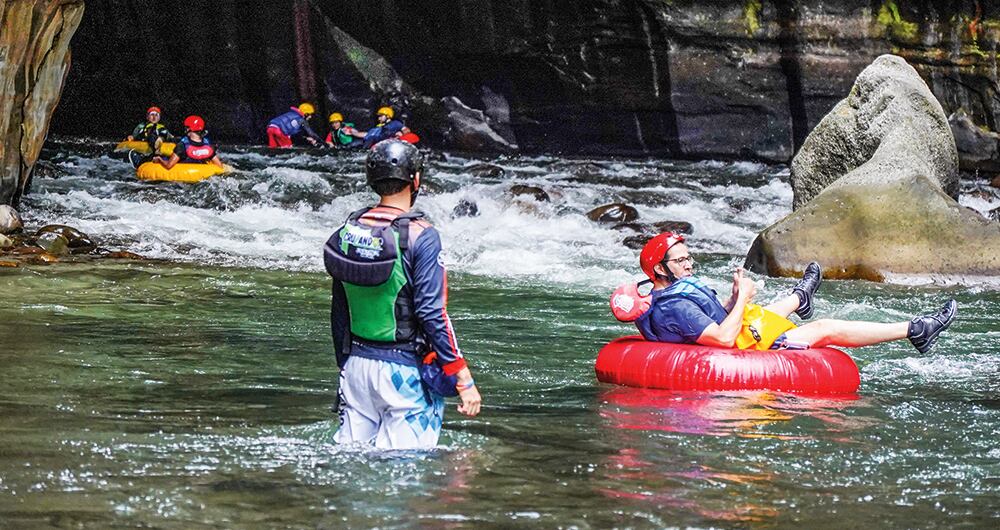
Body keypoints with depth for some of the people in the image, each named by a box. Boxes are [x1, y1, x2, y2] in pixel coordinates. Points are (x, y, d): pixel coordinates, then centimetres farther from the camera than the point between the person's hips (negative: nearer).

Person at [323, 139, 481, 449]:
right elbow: (432, 314, -17)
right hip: (404, 371, -6)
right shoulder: (420, 236, -13)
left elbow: (339, 313, 12)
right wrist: (464, 382, -13)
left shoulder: (350, 230, 4)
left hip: (356, 363, 6)